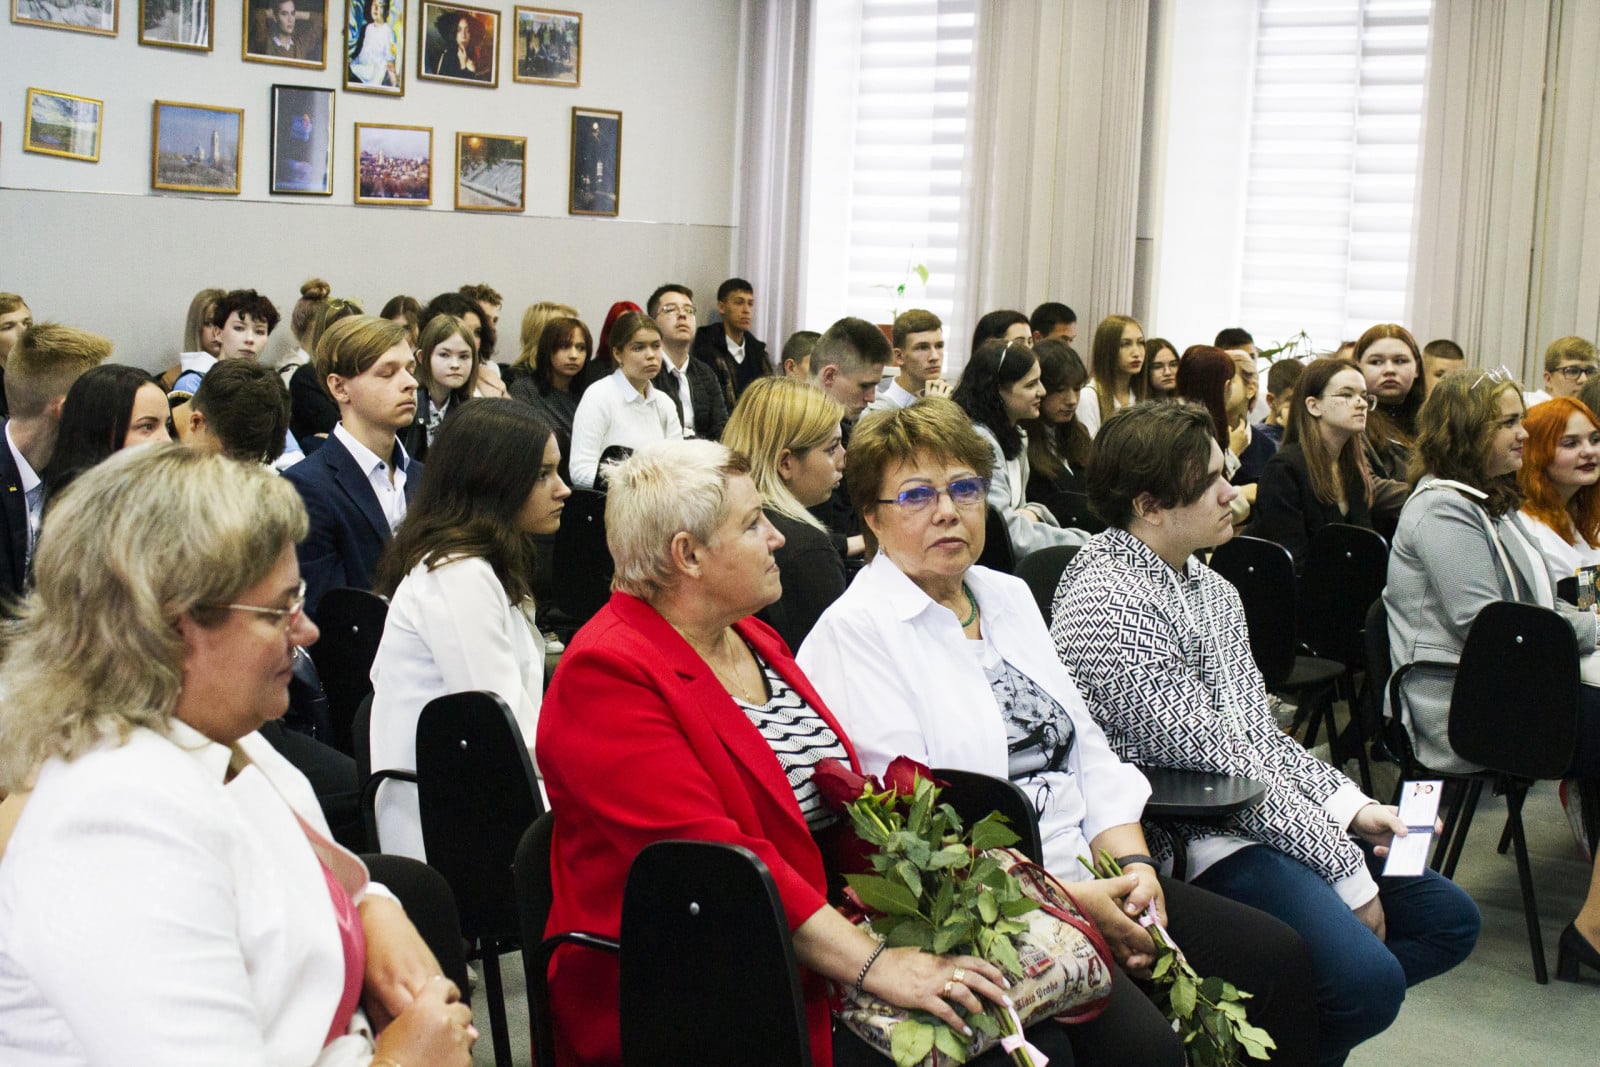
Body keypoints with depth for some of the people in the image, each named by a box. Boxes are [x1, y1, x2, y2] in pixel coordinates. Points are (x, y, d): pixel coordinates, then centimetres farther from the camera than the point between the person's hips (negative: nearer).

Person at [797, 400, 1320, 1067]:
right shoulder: (855, 632, -9)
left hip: (1092, 879, 8)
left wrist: (1133, 862, -2)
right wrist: (1065, 897, -18)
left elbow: (1087, 747, 16)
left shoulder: (1008, 595, 17)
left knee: (1280, 958, -1)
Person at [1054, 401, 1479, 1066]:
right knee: (1369, 980, -25)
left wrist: (1350, 807, 1)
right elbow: (1216, 763, -18)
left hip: (1262, 816, 10)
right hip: (1195, 843, -10)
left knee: (1449, 918, 8)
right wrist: (1344, 870, -14)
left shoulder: (1209, 588, 14)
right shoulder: (1107, 605, -16)